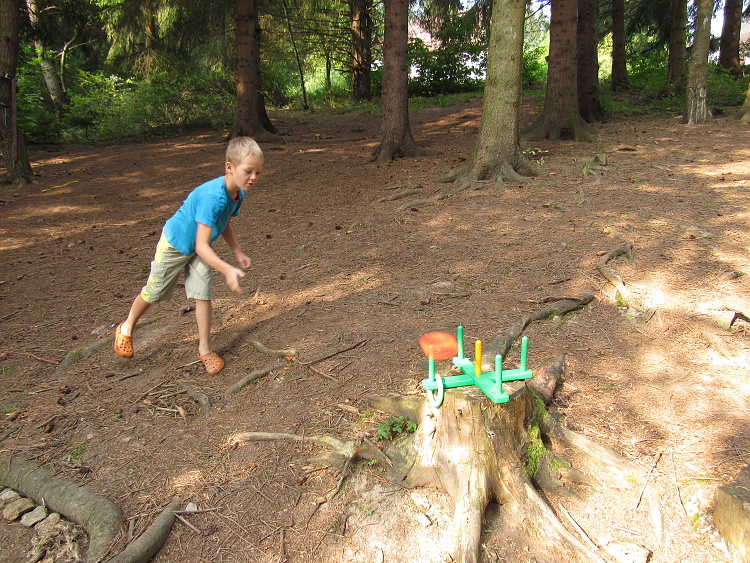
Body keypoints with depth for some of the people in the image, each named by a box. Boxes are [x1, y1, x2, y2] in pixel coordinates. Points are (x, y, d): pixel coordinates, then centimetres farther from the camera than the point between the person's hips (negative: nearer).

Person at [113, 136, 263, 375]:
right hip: (175, 245, -6)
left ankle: (205, 349, 14)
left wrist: (238, 252, 1)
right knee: (153, 293, 12)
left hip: (200, 251, 6)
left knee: (203, 295, -1)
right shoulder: (213, 197, -41)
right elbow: (201, 245, -44)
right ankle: (126, 328, 40)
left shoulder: (238, 194, -14)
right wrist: (227, 270, -55)